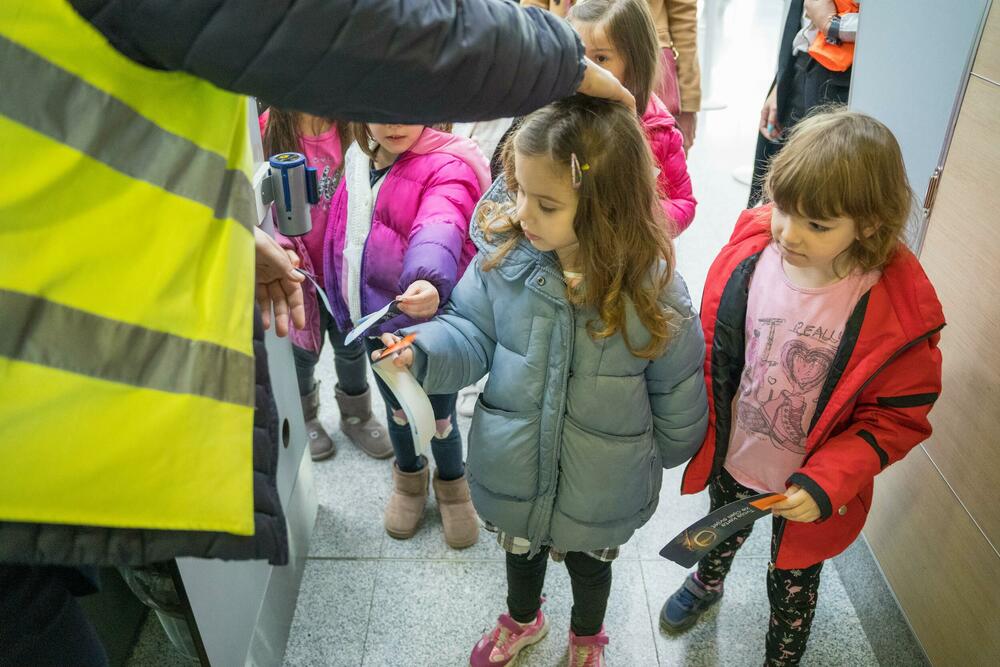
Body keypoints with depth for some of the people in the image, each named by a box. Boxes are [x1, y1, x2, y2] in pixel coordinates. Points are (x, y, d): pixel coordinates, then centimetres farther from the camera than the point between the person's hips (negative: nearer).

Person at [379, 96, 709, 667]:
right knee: (520, 550, 32)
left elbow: (677, 392, -10)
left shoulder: (653, 290, -25)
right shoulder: (504, 255, -20)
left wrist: (661, 454, 4)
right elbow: (471, 332, -10)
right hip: (513, 470, 2)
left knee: (590, 565, 29)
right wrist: (422, 351, -30)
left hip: (601, 491, -2)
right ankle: (522, 620, 67)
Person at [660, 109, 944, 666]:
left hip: (808, 489, -3)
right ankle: (708, 582, 68)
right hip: (731, 457, 3)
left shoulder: (900, 311, -28)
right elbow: (712, 351, -6)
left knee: (793, 580, 25)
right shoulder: (748, 254, -20)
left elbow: (899, 415, -16)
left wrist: (826, 484, -26)